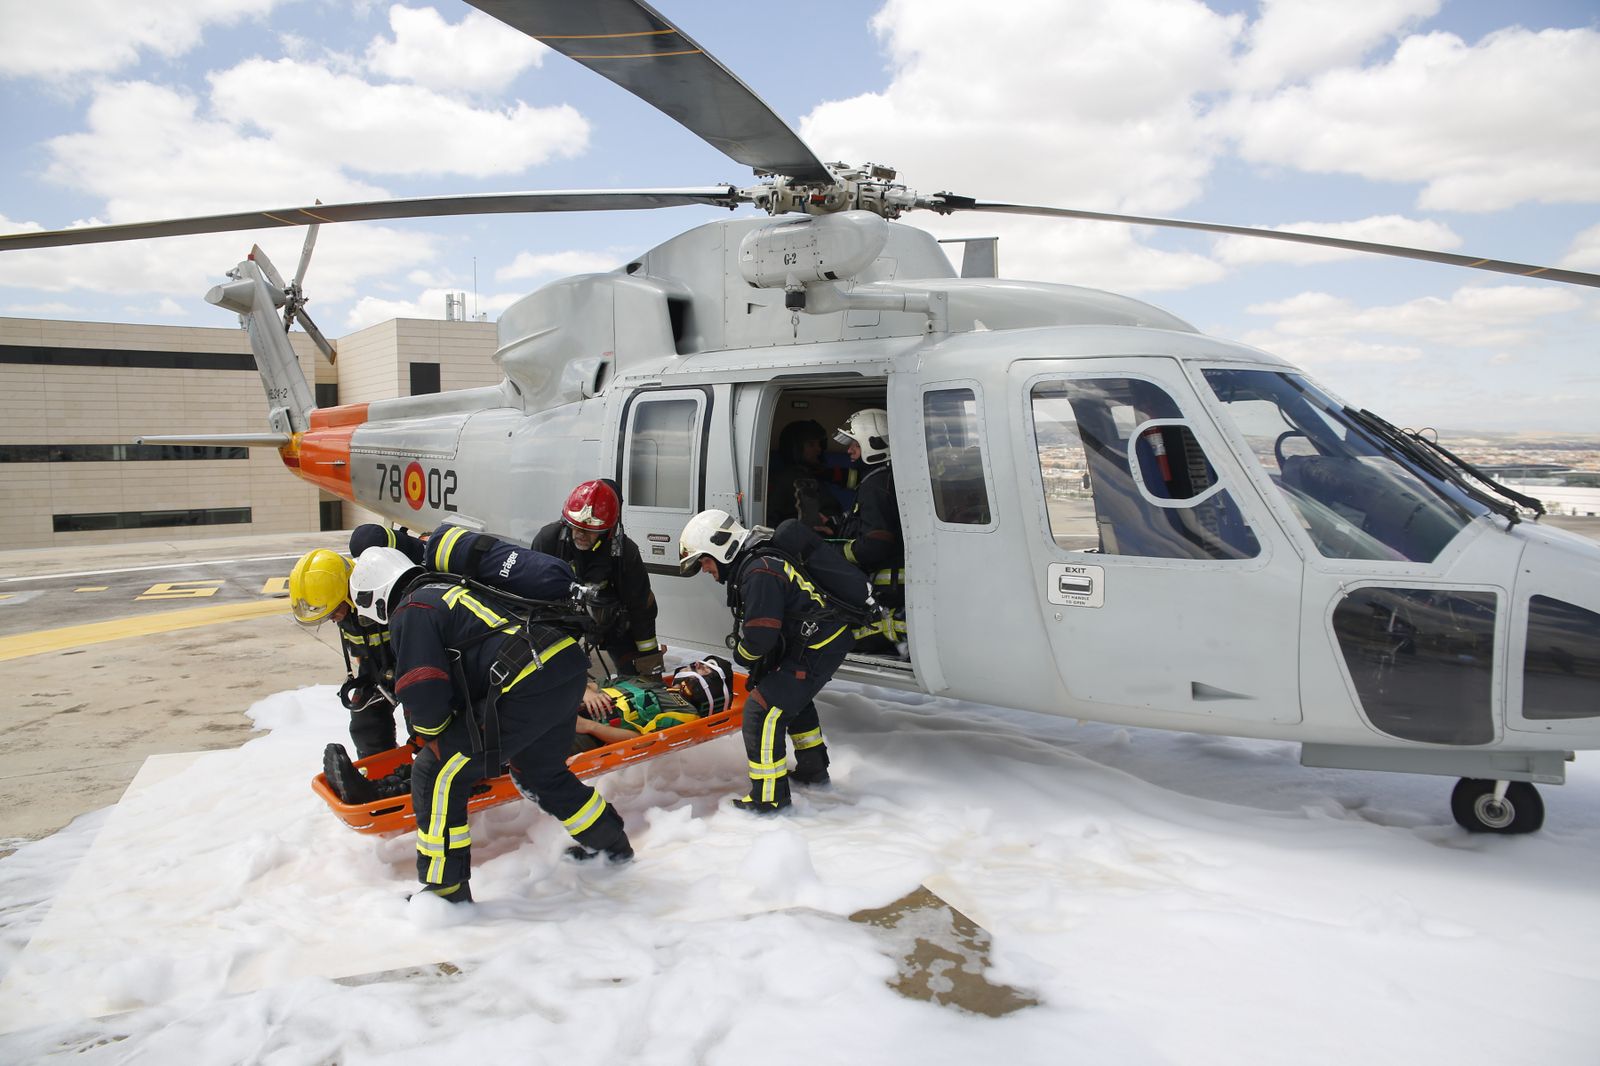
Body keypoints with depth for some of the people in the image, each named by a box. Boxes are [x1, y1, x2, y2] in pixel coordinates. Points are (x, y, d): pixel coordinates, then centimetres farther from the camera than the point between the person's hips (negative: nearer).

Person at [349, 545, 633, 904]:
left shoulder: (410, 611, 1)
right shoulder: (448, 590, 30)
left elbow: (423, 691, -7)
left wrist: (430, 736, 12)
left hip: (526, 686, -10)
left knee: (435, 774, 2)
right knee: (540, 774, 32)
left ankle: (445, 891, 8)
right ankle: (613, 846, 46)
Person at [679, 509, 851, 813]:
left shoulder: (759, 574, -21)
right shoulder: (750, 567, 11)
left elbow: (760, 635, -26)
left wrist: (741, 655, -4)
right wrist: (759, 670, 11)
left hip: (817, 649, -11)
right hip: (829, 640, 11)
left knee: (761, 710, -11)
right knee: (793, 697, 32)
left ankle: (769, 796, -4)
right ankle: (813, 769, 48)